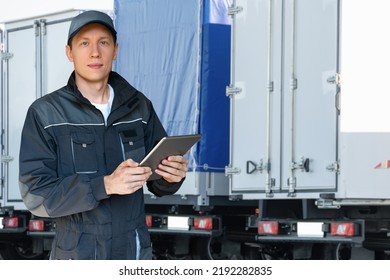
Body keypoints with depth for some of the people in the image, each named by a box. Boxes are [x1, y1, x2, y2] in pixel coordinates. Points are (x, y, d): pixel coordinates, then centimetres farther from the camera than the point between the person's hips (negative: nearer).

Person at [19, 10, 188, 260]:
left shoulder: (138, 106, 3)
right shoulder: (44, 113, -8)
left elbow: (158, 182, 6)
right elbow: (37, 195, -15)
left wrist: (173, 174, -20)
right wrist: (106, 185, -29)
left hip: (134, 253, 3)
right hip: (78, 255, -3)